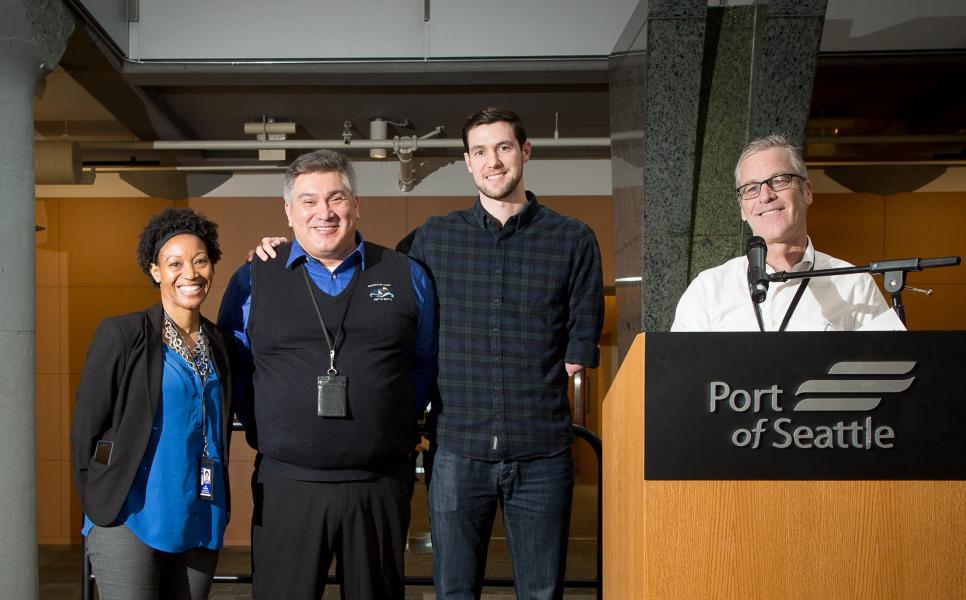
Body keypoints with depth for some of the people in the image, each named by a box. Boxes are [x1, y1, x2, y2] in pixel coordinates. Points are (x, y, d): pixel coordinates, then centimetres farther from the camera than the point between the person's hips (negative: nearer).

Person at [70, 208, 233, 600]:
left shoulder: (220, 344, 10)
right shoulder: (121, 335, -5)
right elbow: (85, 428, -3)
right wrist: (98, 507, -1)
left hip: (200, 525, 5)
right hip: (130, 521, -5)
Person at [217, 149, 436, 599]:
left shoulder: (406, 276, 5)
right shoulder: (252, 280, 3)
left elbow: (425, 365, 13)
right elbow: (232, 369, 11)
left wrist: (400, 424, 5)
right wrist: (264, 432, 5)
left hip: (382, 484, 1)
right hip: (286, 484, 0)